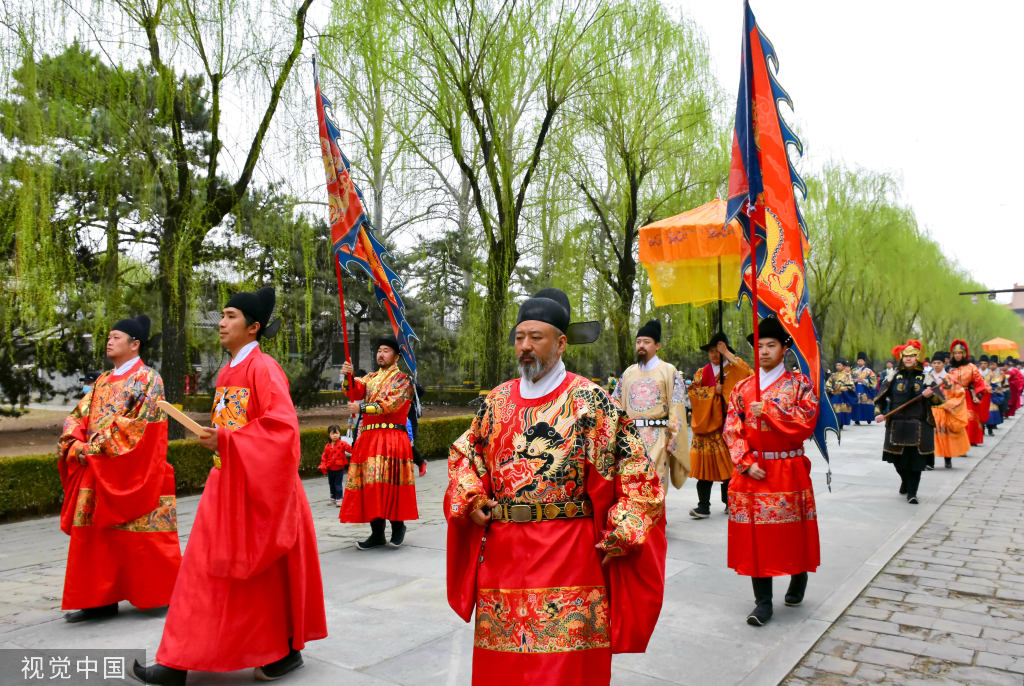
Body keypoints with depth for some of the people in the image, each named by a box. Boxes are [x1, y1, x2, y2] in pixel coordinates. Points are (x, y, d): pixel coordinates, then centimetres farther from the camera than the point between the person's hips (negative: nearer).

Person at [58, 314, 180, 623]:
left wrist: (97, 447, -16)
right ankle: (102, 599, 16)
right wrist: (74, 444, -8)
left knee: (141, 536, -1)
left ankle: (170, 594, 14)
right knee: (94, 534, 6)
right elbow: (78, 415, 11)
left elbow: (137, 423, -15)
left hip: (131, 473, -7)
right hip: (96, 471, 7)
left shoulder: (147, 378, -6)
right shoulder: (102, 381, 16)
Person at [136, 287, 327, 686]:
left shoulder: (263, 368, -14)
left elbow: (282, 426, -24)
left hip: (259, 487, -9)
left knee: (269, 572, 3)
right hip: (226, 484, 9)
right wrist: (214, 438, 6)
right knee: (205, 568, 10)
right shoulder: (228, 372, 12)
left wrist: (226, 439, -21)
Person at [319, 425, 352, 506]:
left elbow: (351, 449, -17)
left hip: (339, 469, -4)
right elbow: (324, 457, 4)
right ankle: (333, 498, 32)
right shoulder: (327, 446, -1)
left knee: (338, 484, -3)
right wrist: (323, 466, -4)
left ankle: (339, 499, 4)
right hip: (330, 469, 4)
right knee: (331, 484, 17)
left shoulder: (342, 444, -10)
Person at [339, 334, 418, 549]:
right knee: (371, 485, 4)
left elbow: (390, 404, -14)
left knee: (391, 483, -9)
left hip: (391, 438, -6)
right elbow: (355, 390, 1)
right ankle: (377, 533, 10)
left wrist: (362, 408, -18)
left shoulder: (402, 379, 1)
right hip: (368, 437, 6)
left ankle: (398, 525, 10)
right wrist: (348, 376, -18)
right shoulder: (371, 378, 20)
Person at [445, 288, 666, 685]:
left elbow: (636, 468, -5)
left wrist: (619, 535, -10)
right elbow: (463, 452, 22)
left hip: (569, 555, -4)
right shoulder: (498, 400, 9)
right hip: (501, 555, 4)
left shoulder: (589, 401, -5)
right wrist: (471, 498, 5)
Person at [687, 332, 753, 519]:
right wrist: (713, 390, -12)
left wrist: (728, 354, -16)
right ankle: (703, 506, -3)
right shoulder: (702, 372, 13)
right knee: (704, 462, -5)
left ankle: (729, 502, 19)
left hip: (728, 424, -1)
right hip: (706, 424, 1)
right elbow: (692, 390, 1)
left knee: (729, 463, 3)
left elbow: (748, 373, -16)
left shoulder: (734, 370, 6)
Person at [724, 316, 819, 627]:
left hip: (788, 470, -2)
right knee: (756, 535, 0)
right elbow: (732, 429, 3)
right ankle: (763, 602, 8)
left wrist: (767, 411, -17)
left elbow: (806, 423, -11)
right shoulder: (743, 387, 8)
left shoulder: (799, 383, 1)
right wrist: (747, 463, -9)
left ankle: (798, 581, 35)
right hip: (752, 471, 2)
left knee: (791, 532, 7)